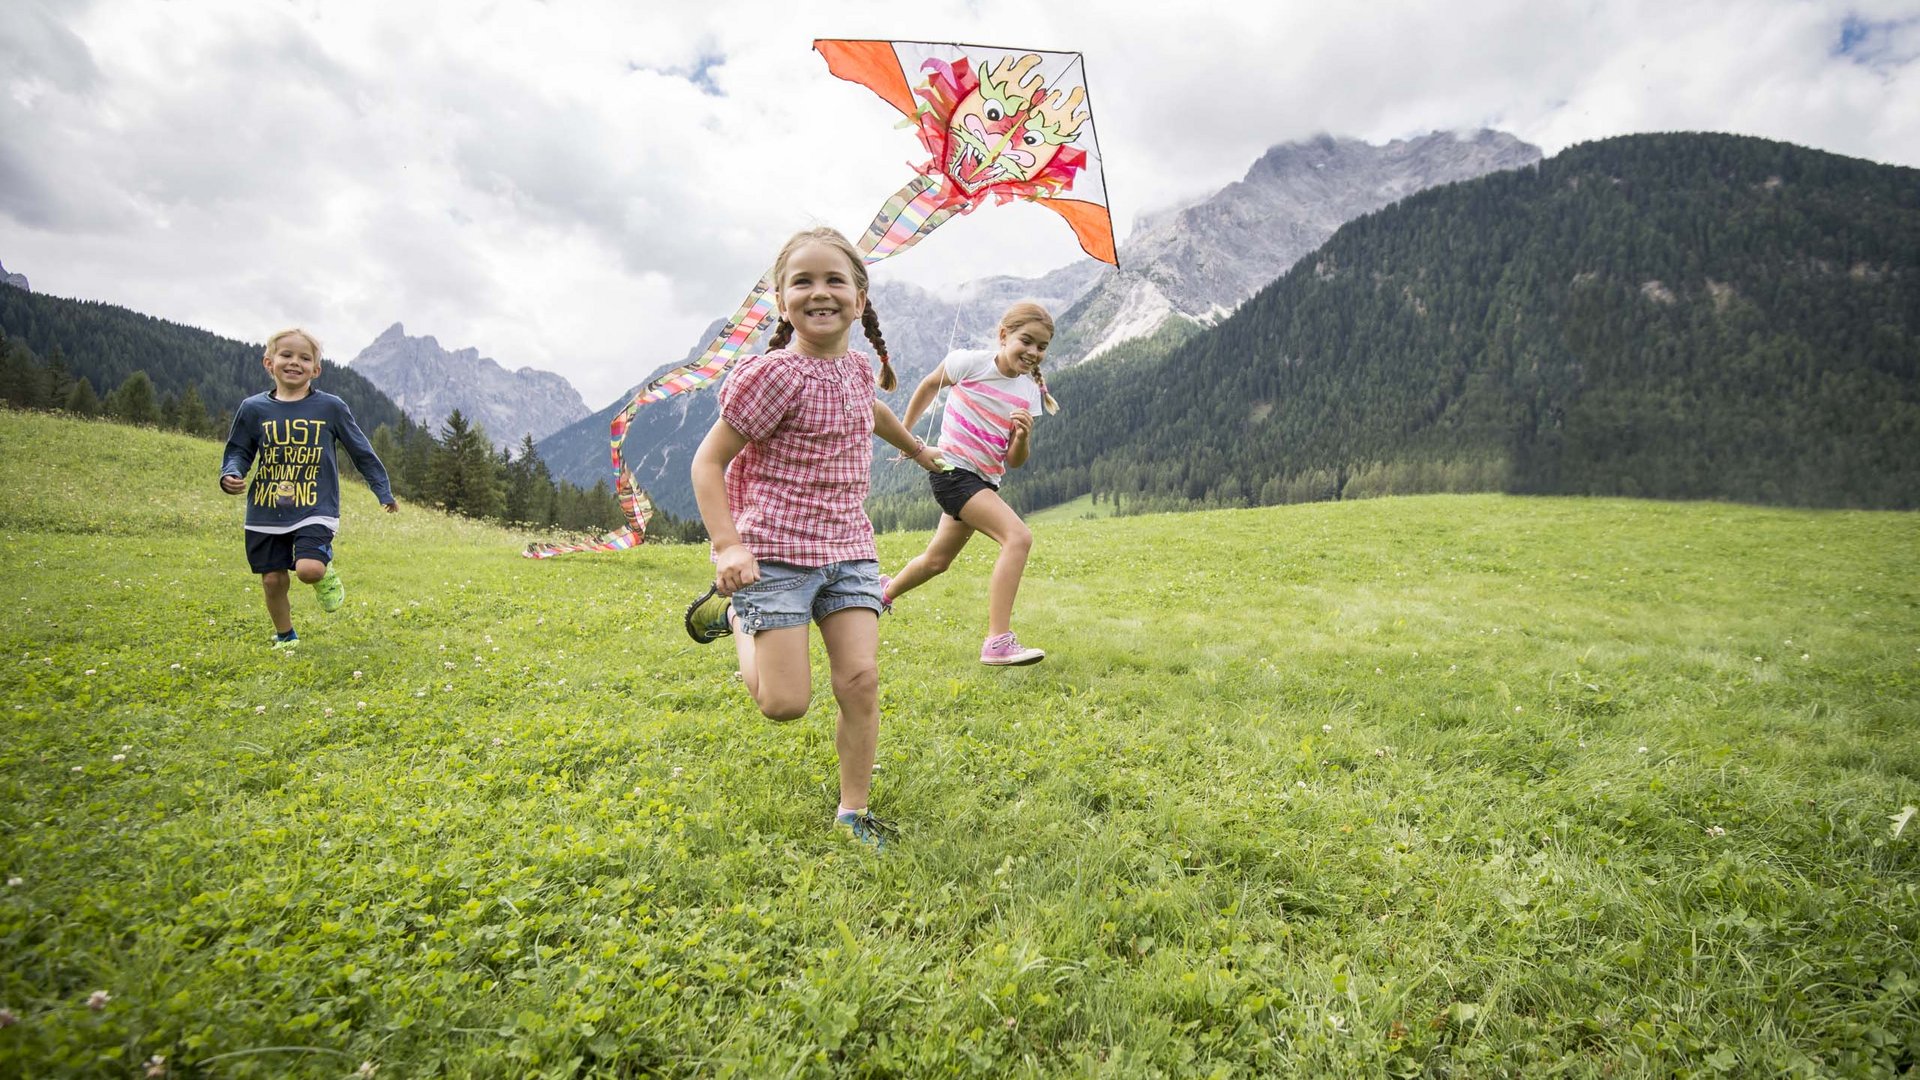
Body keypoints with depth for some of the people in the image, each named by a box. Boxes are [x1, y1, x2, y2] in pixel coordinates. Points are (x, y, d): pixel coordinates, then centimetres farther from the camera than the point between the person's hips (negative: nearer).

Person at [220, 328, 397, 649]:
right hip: (266, 513, 3)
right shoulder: (253, 409, 3)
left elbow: (361, 451, 7)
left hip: (315, 509, -2)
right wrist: (230, 475, -10)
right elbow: (238, 451, 13)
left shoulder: (330, 407, 0)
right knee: (273, 580, 7)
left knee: (309, 569, -24)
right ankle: (285, 637, 30)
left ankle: (326, 575, 13)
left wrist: (384, 491, 8)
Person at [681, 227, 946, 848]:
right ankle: (734, 615, 24)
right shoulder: (775, 373, -15)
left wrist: (914, 447, 49)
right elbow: (708, 460, -11)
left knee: (861, 680, -4)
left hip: (848, 548, 6)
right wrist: (727, 546, -23)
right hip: (776, 553, -5)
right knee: (785, 703, -5)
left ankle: (853, 812, 14)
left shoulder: (856, 368, 7)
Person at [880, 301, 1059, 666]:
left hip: (985, 482, 7)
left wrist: (1023, 436, -19)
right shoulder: (971, 362, -12)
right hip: (952, 471, -7)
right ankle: (998, 642, -26)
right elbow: (929, 385, 7)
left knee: (937, 560, 22)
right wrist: (905, 435, 15)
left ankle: (886, 590, 52)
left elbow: (1014, 462, 3)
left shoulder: (1029, 393, 2)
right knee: (1019, 537, -25)